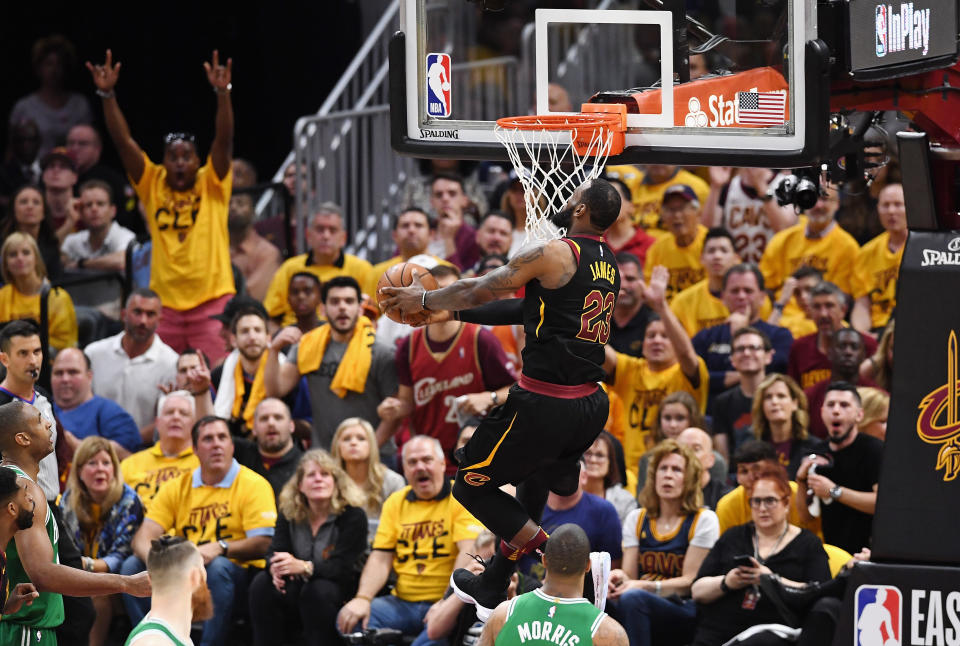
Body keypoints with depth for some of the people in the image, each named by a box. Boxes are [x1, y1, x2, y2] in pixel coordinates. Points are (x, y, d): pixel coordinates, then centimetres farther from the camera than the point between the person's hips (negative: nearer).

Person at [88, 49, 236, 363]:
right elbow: (124, 142, 1)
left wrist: (222, 93, -23)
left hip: (211, 301, -2)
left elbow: (224, 141, -9)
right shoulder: (153, 185, 8)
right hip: (165, 304, 2)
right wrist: (107, 95, -9)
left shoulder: (211, 185, 4)